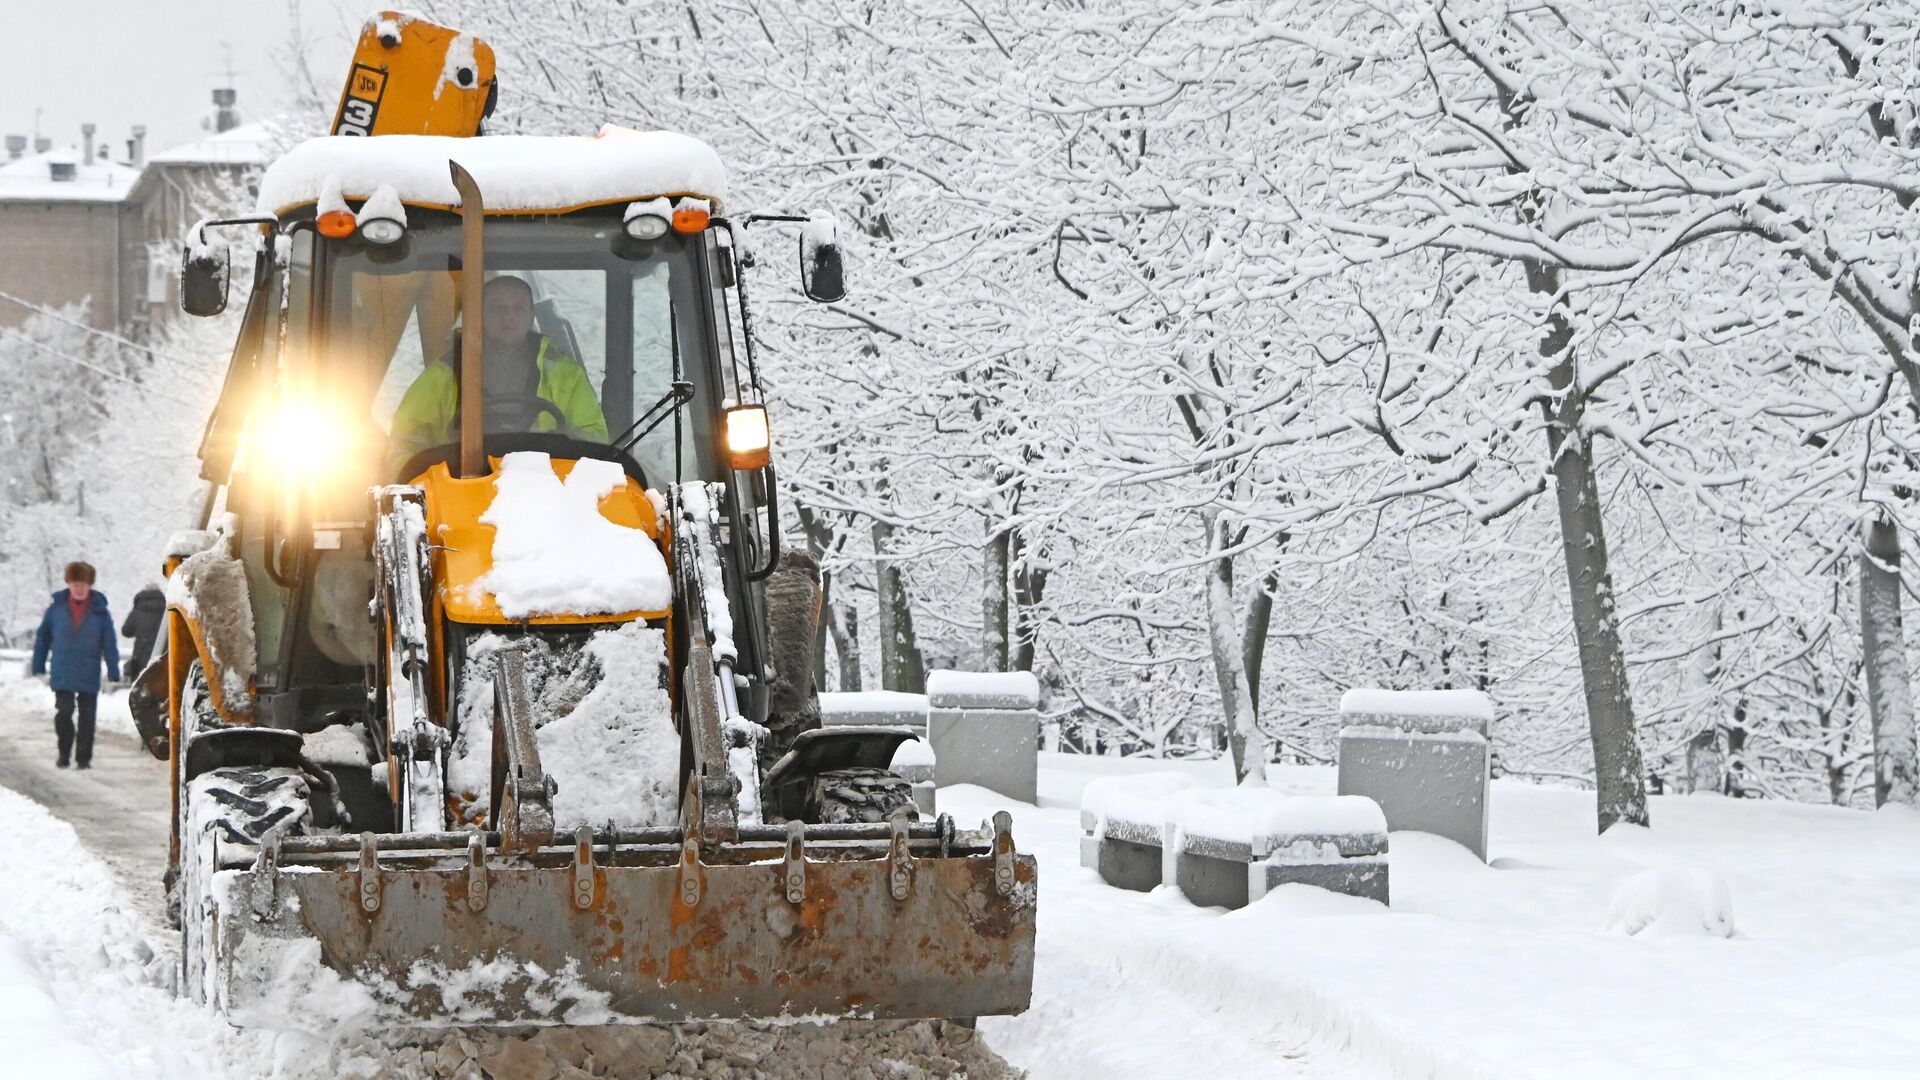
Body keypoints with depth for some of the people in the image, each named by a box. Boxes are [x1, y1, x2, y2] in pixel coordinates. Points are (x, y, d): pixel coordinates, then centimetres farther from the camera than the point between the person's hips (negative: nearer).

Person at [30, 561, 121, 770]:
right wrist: (38, 668, 6)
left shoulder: (100, 612, -2)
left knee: (87, 717, 4)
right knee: (63, 713, -5)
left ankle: (83, 757, 13)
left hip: (89, 677, 0)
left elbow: (110, 645, 0)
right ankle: (64, 752, 13)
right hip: (62, 675, 0)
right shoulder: (57, 608, -1)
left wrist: (114, 675, -4)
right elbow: (43, 638, 7)